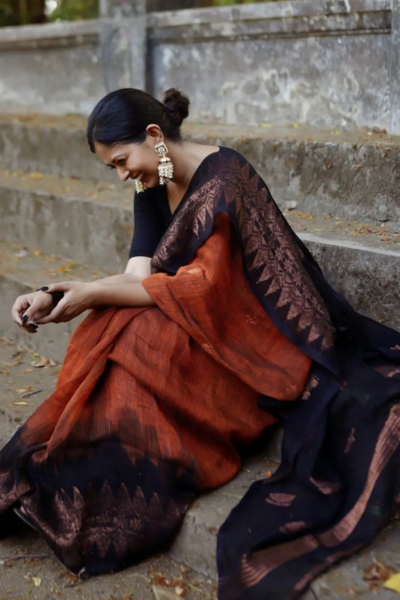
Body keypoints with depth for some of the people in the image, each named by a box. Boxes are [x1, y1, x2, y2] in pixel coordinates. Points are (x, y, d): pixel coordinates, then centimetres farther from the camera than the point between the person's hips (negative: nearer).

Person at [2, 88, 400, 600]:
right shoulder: (152, 189, 6)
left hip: (262, 338, -7)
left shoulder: (223, 176, -18)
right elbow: (139, 274, -5)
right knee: (107, 337, -18)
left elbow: (205, 285, -24)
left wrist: (95, 294, -24)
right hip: (209, 326, 8)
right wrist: (52, 298, -19)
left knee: (133, 340, -27)